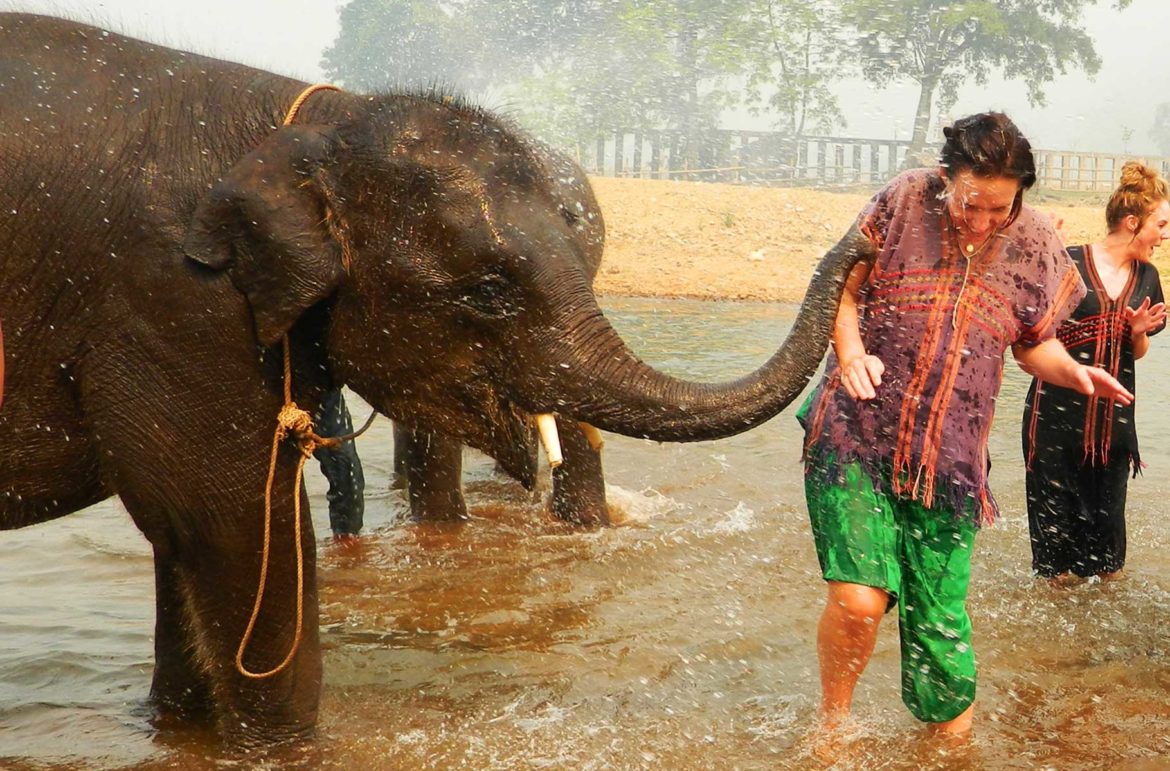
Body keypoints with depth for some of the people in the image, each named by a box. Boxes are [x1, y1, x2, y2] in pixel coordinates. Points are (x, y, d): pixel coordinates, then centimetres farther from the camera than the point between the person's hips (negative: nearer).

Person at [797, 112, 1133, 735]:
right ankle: (830, 724, 13)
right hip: (856, 441, -2)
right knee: (858, 601, -15)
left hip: (949, 460, 2)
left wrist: (1074, 372, -5)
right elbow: (845, 288, 5)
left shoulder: (1035, 245, 4)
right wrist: (850, 351, -13)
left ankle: (952, 736, 32)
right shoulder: (904, 201, -4)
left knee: (938, 619, 6)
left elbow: (1034, 342, 16)